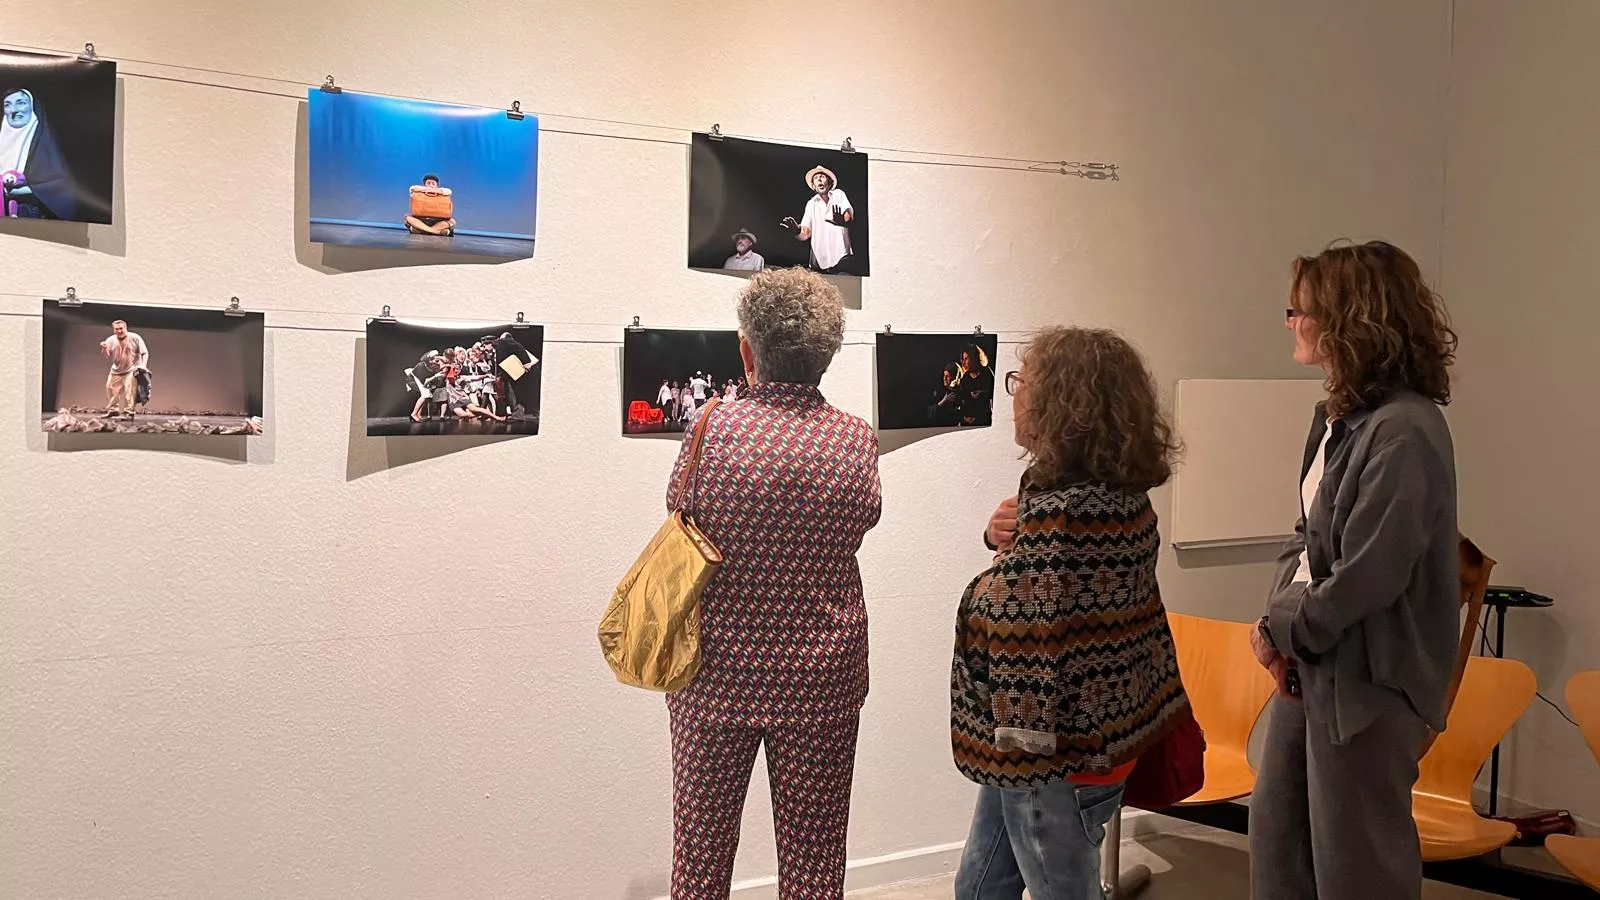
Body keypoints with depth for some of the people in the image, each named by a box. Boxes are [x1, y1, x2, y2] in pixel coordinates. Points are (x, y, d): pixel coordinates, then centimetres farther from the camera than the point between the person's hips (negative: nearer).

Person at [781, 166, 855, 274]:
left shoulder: (838, 195, 8)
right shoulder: (811, 204, 13)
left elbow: (849, 217, -7)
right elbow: (805, 234, 6)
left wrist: (842, 221, -31)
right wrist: (797, 231, -18)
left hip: (840, 256, -2)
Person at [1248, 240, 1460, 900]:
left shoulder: (1404, 432, -22)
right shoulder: (1338, 414, 8)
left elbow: (1366, 577, -24)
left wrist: (1283, 629, -10)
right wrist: (1279, 617, -2)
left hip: (1367, 678, -9)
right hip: (1310, 663, 9)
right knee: (1276, 826, 19)